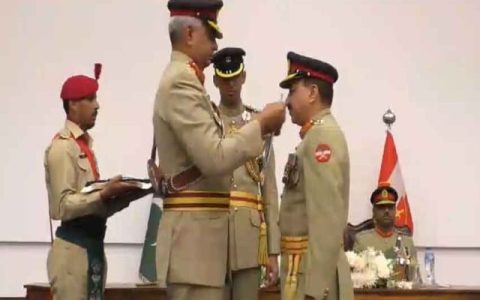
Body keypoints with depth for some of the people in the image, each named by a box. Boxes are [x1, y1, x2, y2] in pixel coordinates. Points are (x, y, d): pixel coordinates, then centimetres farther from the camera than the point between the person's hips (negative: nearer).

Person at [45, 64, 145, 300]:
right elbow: (62, 205, -18)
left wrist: (121, 197, 2)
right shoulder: (62, 147, -11)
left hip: (93, 246, 9)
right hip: (73, 249, -9)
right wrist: (105, 194, -24)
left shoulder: (85, 145, 16)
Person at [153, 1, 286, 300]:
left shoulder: (184, 81, 19)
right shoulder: (181, 82, -14)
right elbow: (215, 159, -22)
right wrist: (260, 125, -12)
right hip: (195, 233, -11)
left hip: (198, 231, 11)